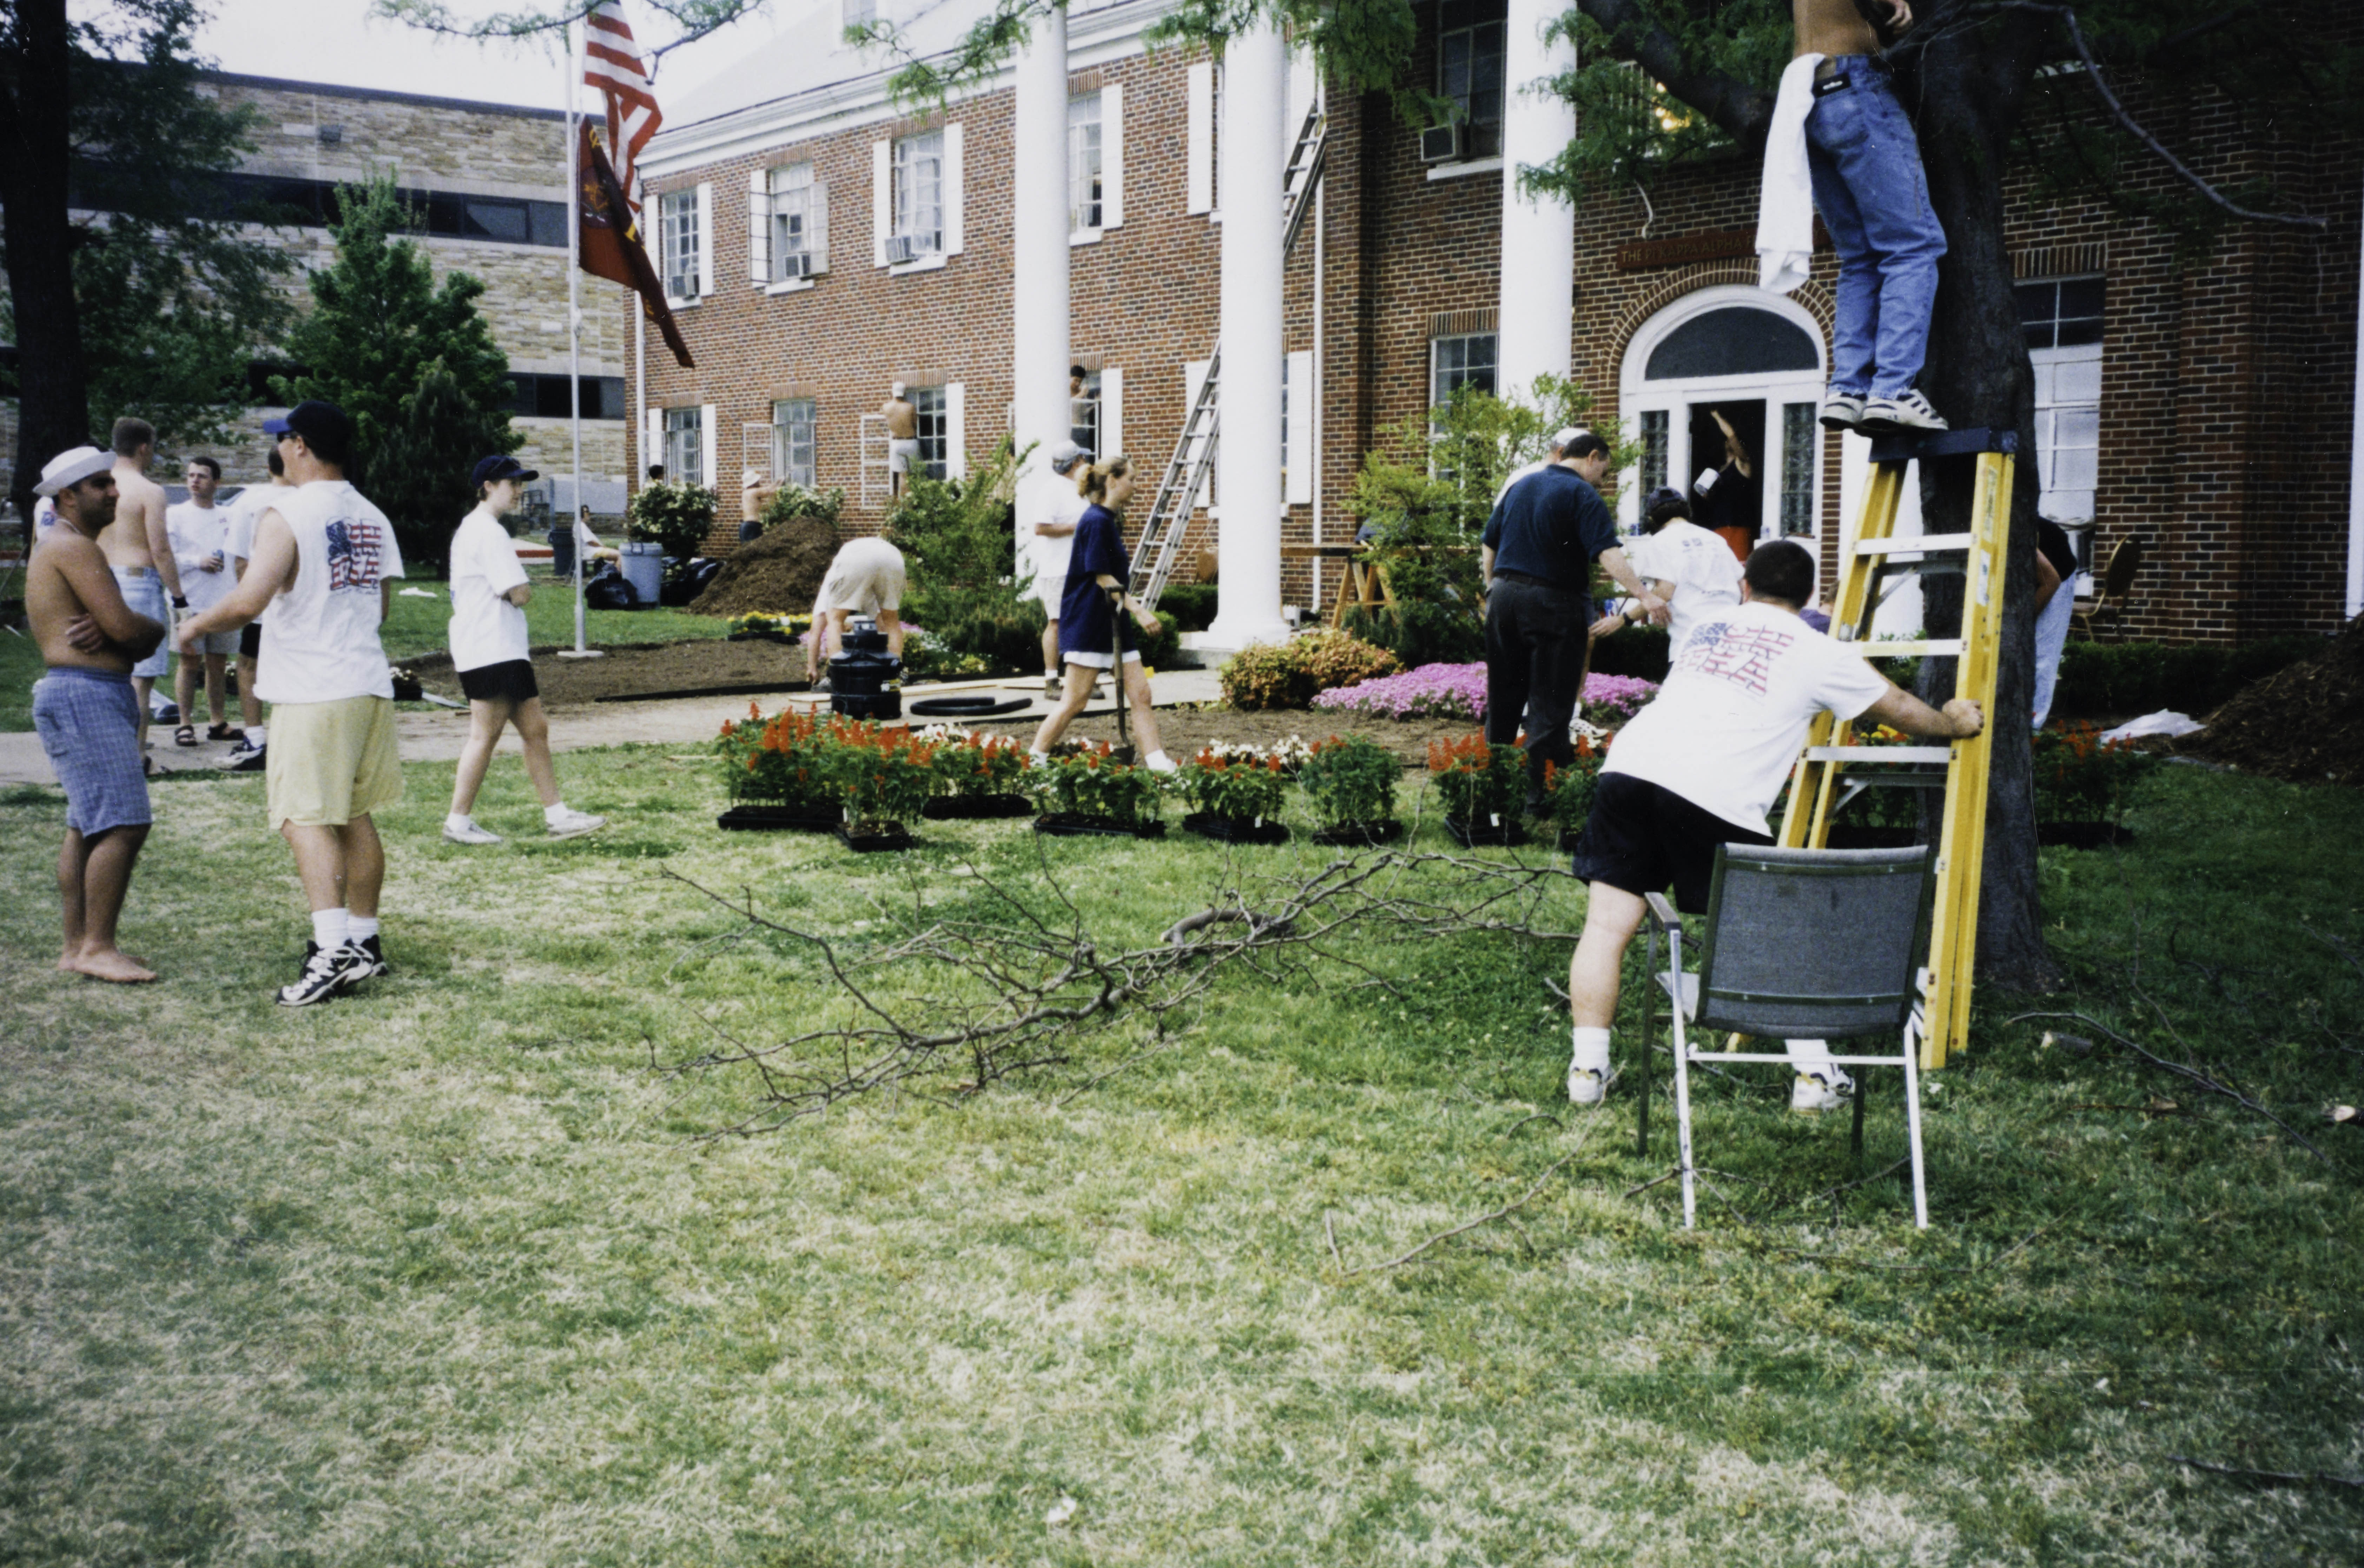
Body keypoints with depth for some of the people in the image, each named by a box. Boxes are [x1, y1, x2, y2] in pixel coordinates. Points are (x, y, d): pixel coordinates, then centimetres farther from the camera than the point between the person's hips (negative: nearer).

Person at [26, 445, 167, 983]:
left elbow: (123, 632, 15)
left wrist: (108, 633, -8)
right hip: (83, 697, -11)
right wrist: (155, 629, 2)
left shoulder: (78, 548, 22)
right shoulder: (73, 547, -11)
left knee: (88, 826, 13)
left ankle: (76, 946, 18)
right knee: (124, 824, -14)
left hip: (101, 697, 11)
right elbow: (126, 627, -20)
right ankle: (97, 948, -11)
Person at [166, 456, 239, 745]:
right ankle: (185, 724, 1)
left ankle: (218, 722, 17)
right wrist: (197, 561, -16)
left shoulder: (227, 517, 14)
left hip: (224, 600, 4)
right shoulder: (175, 515, 2)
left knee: (218, 664, 9)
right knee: (189, 664, -3)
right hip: (191, 600, -4)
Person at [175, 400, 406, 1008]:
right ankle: (364, 940, 22)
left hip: (311, 691, -7)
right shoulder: (373, 519, 11)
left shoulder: (287, 515, -12)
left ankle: (333, 951, -19)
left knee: (307, 818, -8)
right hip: (370, 683, 7)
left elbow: (248, 600, -21)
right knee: (357, 817, 15)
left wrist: (197, 624, -3)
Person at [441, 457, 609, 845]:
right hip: (491, 651, -11)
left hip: (506, 649, 11)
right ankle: (458, 821, 1)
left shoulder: (473, 529, 20)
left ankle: (556, 814, 11)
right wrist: (524, 589, 3)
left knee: (535, 729, 9)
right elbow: (519, 594, -20)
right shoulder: (488, 532, -14)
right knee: (486, 734, -5)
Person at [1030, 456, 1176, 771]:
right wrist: (1139, 611, -19)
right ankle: (1035, 759, 6)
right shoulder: (1096, 521, -14)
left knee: (1140, 693, 3)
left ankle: (1159, 765, 1)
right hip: (1088, 623, -10)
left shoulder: (1109, 520, 15)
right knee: (1075, 701, -5)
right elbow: (1102, 578, -18)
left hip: (1112, 622, 10)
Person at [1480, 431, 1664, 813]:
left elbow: (1489, 548, 18)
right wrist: (1645, 596, -27)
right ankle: (1539, 793, -1)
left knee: (1503, 700, 15)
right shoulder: (1582, 495, -9)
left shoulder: (1520, 487, 14)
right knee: (1550, 707, -1)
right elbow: (1608, 552, -21)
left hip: (1504, 596, 6)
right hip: (1553, 604, -6)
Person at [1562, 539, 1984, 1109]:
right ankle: (1814, 1074, 16)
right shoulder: (1819, 654, 16)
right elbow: (1901, 710, 30)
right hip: (1716, 798, -3)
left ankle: (1588, 1069, 3)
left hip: (1631, 763, 3)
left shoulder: (1709, 630, 28)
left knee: (1608, 926, 7)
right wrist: (1956, 723, 52)